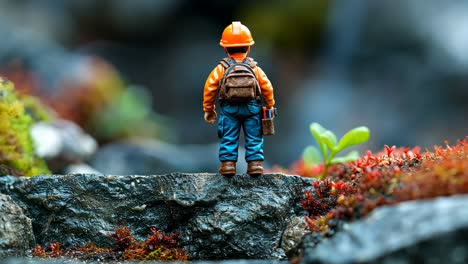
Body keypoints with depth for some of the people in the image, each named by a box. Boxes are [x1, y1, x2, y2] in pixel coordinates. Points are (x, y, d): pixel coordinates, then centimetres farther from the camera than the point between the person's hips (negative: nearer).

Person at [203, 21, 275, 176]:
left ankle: (228, 164, 3)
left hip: (229, 109, -1)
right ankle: (255, 164, 5)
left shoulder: (221, 69, -2)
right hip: (251, 108, 1)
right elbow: (267, 87, 1)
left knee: (228, 138, 6)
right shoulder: (254, 68, 0)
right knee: (254, 138, 8)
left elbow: (209, 88, -1)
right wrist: (269, 106, 16)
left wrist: (208, 109, 11)